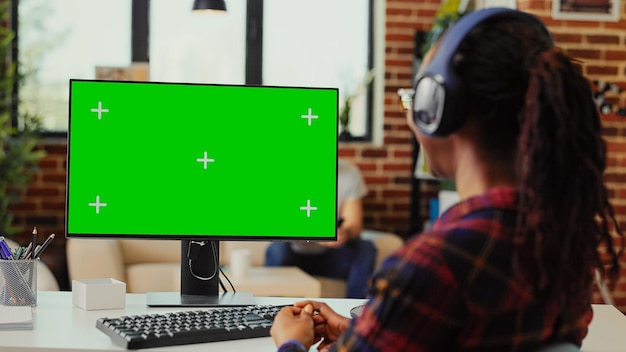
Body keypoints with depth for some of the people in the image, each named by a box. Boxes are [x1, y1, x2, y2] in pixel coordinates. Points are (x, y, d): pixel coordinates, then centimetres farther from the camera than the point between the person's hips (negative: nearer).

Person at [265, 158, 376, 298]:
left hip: (330, 257, 2)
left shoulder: (349, 172, -5)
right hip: (295, 254, -2)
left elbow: (354, 225, -7)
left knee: (366, 249, -24)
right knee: (277, 249, -32)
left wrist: (345, 233, -32)